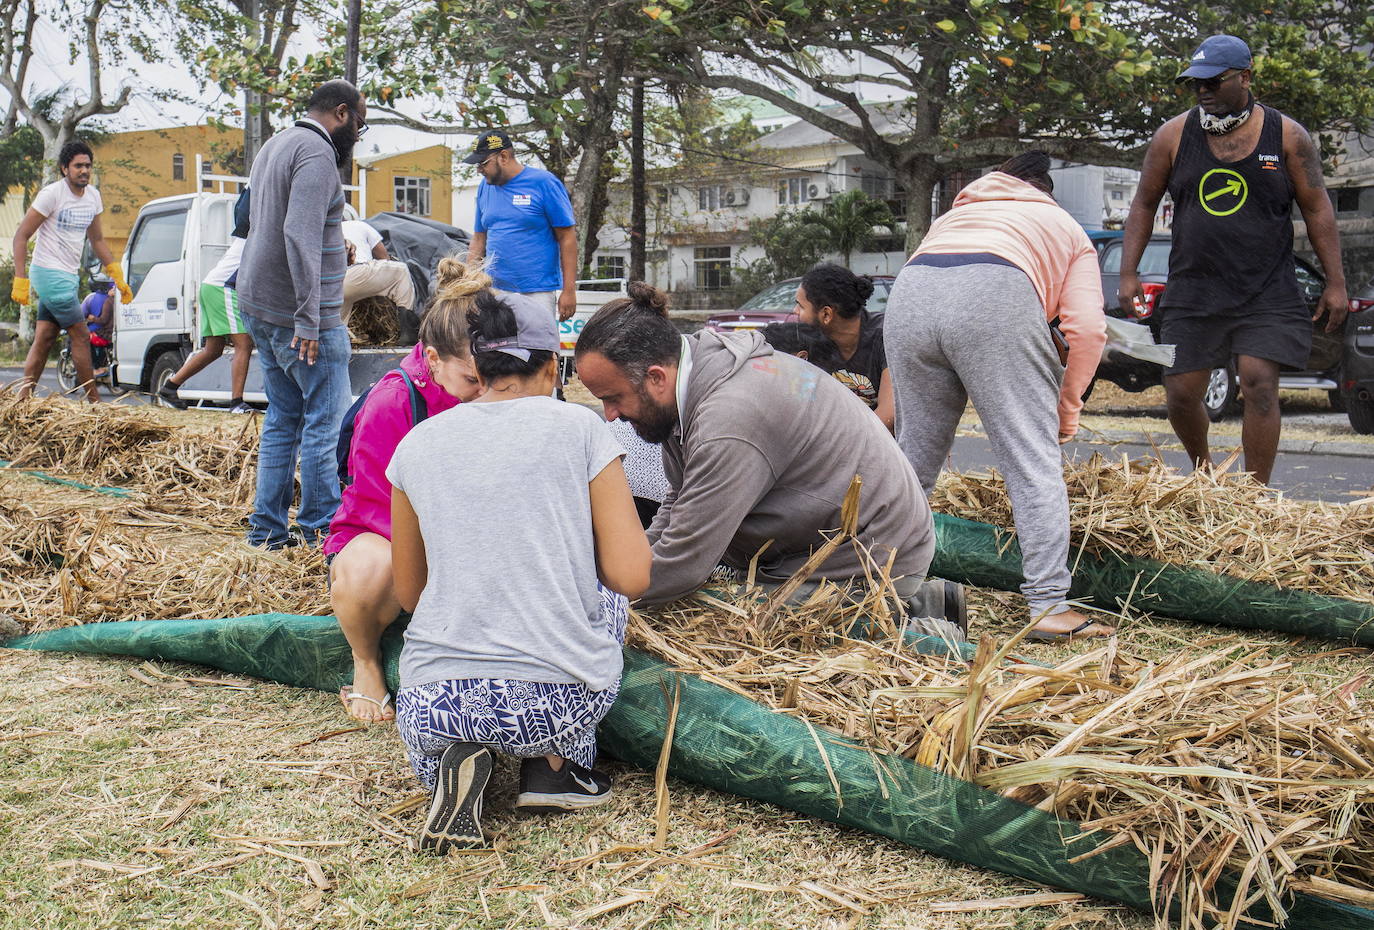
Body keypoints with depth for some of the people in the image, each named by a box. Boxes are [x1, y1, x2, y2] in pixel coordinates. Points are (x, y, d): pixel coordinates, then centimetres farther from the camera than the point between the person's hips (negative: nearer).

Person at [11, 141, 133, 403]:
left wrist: (117, 277, 18)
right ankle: (94, 401, 0)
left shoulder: (93, 197, 10)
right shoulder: (52, 194, -12)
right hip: (49, 273, -7)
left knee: (44, 340, 7)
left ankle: (23, 400, 10)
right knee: (81, 335, -6)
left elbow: (97, 241, 22)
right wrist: (20, 280, -17)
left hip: (68, 275, 7)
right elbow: (21, 236, -11)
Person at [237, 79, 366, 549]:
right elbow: (300, 237, -24)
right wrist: (308, 320, -26)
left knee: (282, 419, 13)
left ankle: (268, 527, 16)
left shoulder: (275, 145, 18)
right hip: (295, 315, -10)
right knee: (327, 421, -3)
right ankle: (321, 527, 2)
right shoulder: (316, 153, -14)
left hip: (259, 307, 10)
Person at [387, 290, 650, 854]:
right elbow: (631, 576, -4)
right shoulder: (578, 427, -1)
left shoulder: (416, 444, 7)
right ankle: (553, 766, 13)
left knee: (427, 741, 40)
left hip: (436, 704, 2)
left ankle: (454, 762, 3)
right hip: (561, 701, -2)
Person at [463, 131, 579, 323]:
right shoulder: (485, 187, 13)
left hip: (537, 292, -5)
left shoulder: (544, 183, -4)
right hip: (494, 291, 5)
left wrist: (569, 290, -9)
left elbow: (567, 237, -5)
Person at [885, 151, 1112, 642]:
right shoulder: (1066, 229, 32)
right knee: (1035, 463, -2)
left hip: (909, 296, 4)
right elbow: (1087, 327, 13)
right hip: (996, 296, -4)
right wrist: (1067, 408, 22)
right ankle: (1049, 606, -7)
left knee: (914, 455, 16)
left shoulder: (954, 214, 43)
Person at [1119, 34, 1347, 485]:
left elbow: (1317, 210, 4)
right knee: (1181, 393, 2)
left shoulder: (1287, 136, 1)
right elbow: (1143, 205, 10)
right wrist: (1128, 273, 2)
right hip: (1192, 291, 2)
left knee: (1259, 384, -12)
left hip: (1267, 293, -2)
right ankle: (1203, 471, 30)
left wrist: (1335, 283, 0)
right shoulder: (1173, 135, 3)